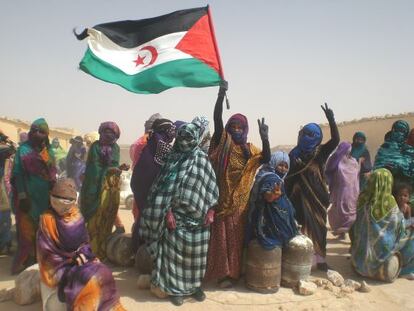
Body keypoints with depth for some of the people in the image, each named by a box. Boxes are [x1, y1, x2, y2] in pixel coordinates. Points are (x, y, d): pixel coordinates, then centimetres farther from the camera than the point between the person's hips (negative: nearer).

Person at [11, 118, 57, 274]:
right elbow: (18, 174, -9)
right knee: (28, 230, 0)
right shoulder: (23, 149, -5)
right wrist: (22, 196, -16)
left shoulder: (48, 150, 8)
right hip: (29, 196, -4)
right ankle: (24, 261, 14)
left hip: (46, 197, 5)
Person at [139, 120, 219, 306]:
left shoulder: (203, 159, 1)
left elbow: (211, 187, 2)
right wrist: (167, 212, -10)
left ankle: (194, 285, 30)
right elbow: (164, 188, -4)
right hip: (177, 216, -1)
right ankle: (175, 288, 21)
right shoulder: (173, 159, -2)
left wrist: (211, 210, -4)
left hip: (198, 217, 1)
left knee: (196, 253, 11)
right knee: (175, 252, 5)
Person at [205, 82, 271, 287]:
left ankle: (234, 271, 20)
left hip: (240, 202, 2)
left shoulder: (250, 149, 8)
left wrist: (265, 139, -27)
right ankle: (222, 272, 18)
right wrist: (221, 95, -26)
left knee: (236, 237, 9)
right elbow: (217, 118, -13)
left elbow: (266, 159, -10)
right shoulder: (222, 142, 1)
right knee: (221, 236, 5)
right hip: (221, 199, -2)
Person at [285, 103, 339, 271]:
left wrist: (331, 119, -27)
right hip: (300, 197, -1)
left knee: (318, 226, 9)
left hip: (317, 196, 1)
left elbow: (335, 140, -16)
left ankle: (320, 258, 21)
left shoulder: (320, 152, 0)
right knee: (300, 227, 2)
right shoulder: (294, 154, 0)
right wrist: (287, 197, -8)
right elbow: (288, 176, 0)